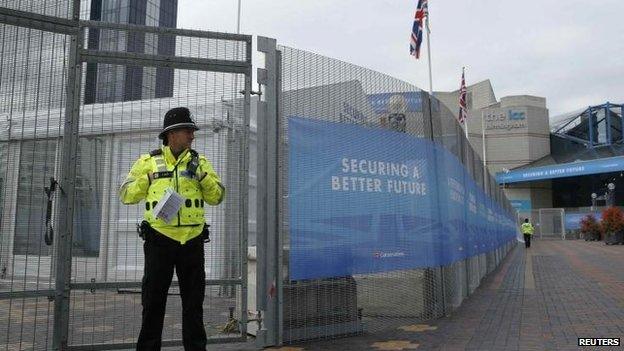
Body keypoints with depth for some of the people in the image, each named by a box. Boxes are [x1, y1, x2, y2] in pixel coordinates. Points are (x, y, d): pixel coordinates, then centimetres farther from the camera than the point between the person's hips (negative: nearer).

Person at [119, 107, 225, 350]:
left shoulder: (200, 162, 9)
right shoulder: (148, 162, 4)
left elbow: (217, 196, 6)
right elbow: (126, 195, 5)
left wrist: (201, 174, -10)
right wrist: (149, 179, -9)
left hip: (192, 241, 2)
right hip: (159, 241, -2)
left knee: (194, 301, 10)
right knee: (153, 301, 7)